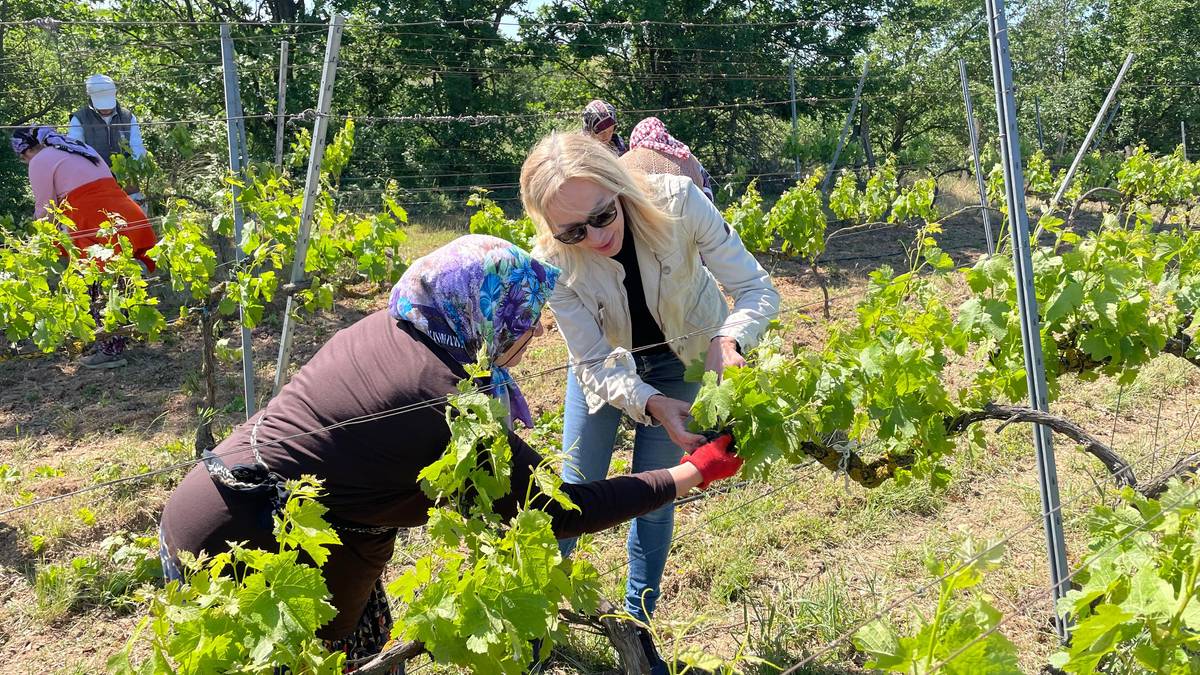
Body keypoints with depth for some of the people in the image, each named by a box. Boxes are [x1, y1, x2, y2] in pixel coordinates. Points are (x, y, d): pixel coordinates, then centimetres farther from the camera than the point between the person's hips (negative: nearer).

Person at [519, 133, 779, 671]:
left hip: (682, 357, 0)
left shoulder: (678, 202, -34)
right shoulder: (554, 262, -31)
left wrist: (729, 339, -48)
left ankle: (635, 623, 25)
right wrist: (652, 405, -43)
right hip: (606, 361, 0)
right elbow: (595, 364, -25)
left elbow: (758, 289, -28)